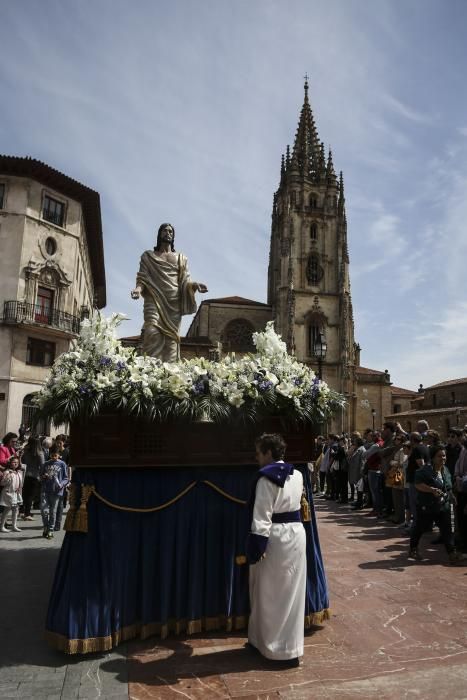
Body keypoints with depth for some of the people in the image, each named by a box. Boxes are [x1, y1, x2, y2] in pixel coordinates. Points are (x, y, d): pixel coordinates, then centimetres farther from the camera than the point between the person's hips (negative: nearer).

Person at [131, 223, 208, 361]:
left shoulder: (180, 258, 23)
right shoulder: (148, 256, 20)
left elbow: (185, 280, 13)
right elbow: (142, 278, 9)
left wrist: (195, 285, -11)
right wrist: (138, 288, -15)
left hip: (174, 301, 2)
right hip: (154, 298, -2)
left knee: (171, 336, -9)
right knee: (152, 332, -23)